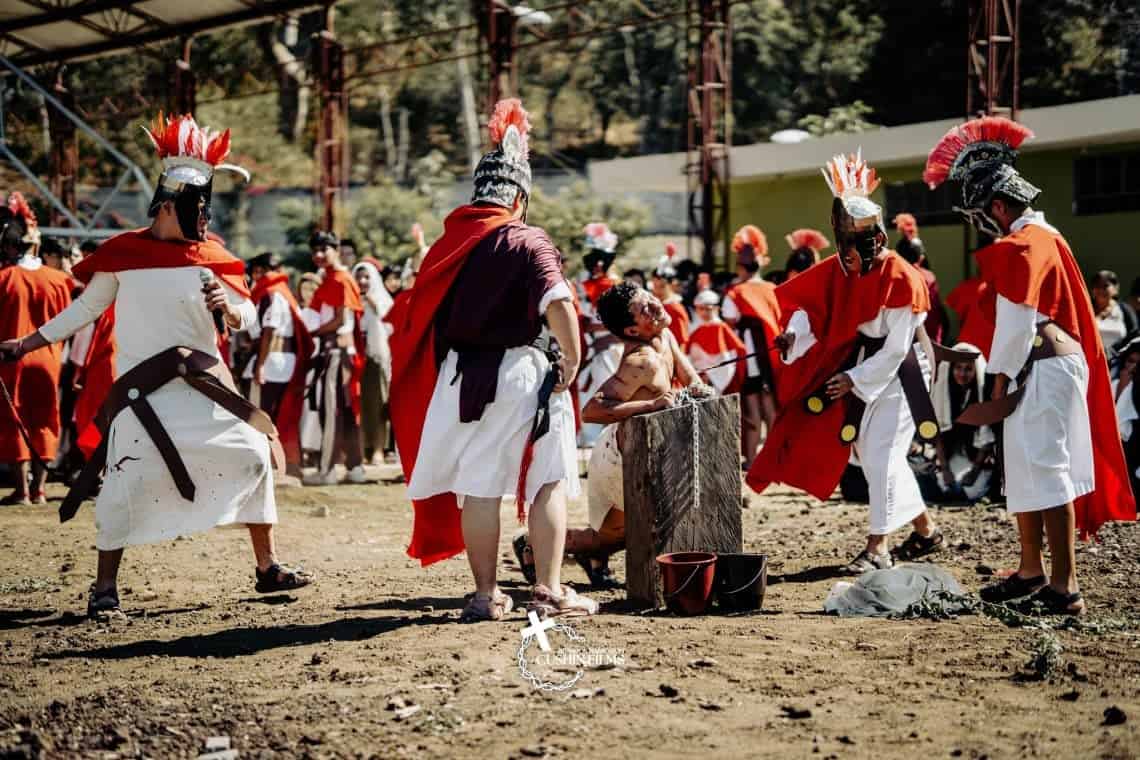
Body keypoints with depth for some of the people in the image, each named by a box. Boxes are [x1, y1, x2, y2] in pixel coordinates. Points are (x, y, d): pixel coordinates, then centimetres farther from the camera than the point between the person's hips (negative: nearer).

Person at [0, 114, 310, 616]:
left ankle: (267, 568, 12)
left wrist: (228, 307, -17)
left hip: (203, 384, 4)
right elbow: (86, 307, 7)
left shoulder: (210, 257, 6)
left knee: (251, 455, 0)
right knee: (127, 478, -11)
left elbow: (245, 316, 7)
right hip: (143, 387, -4)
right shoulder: (123, 252, -1)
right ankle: (105, 587, 0)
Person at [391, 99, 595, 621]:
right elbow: (559, 308, -22)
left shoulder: (449, 242, 6)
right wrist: (571, 364, -11)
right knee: (549, 481, 6)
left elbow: (423, 317, 8)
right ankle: (549, 591, 3)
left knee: (477, 486, 9)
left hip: (459, 377, 4)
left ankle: (486, 594, 12)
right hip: (522, 373, -4)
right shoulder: (527, 241, -9)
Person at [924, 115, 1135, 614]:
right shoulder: (1041, 236, 16)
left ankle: (1065, 588, -9)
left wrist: (1001, 377, -11)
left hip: (1042, 371, -10)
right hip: (1040, 368, 10)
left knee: (1045, 473, -9)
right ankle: (1032, 572, 28)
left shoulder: (1023, 245, -15)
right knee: (1024, 473, 17)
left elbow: (1016, 323, -18)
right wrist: (1006, 372, 14)